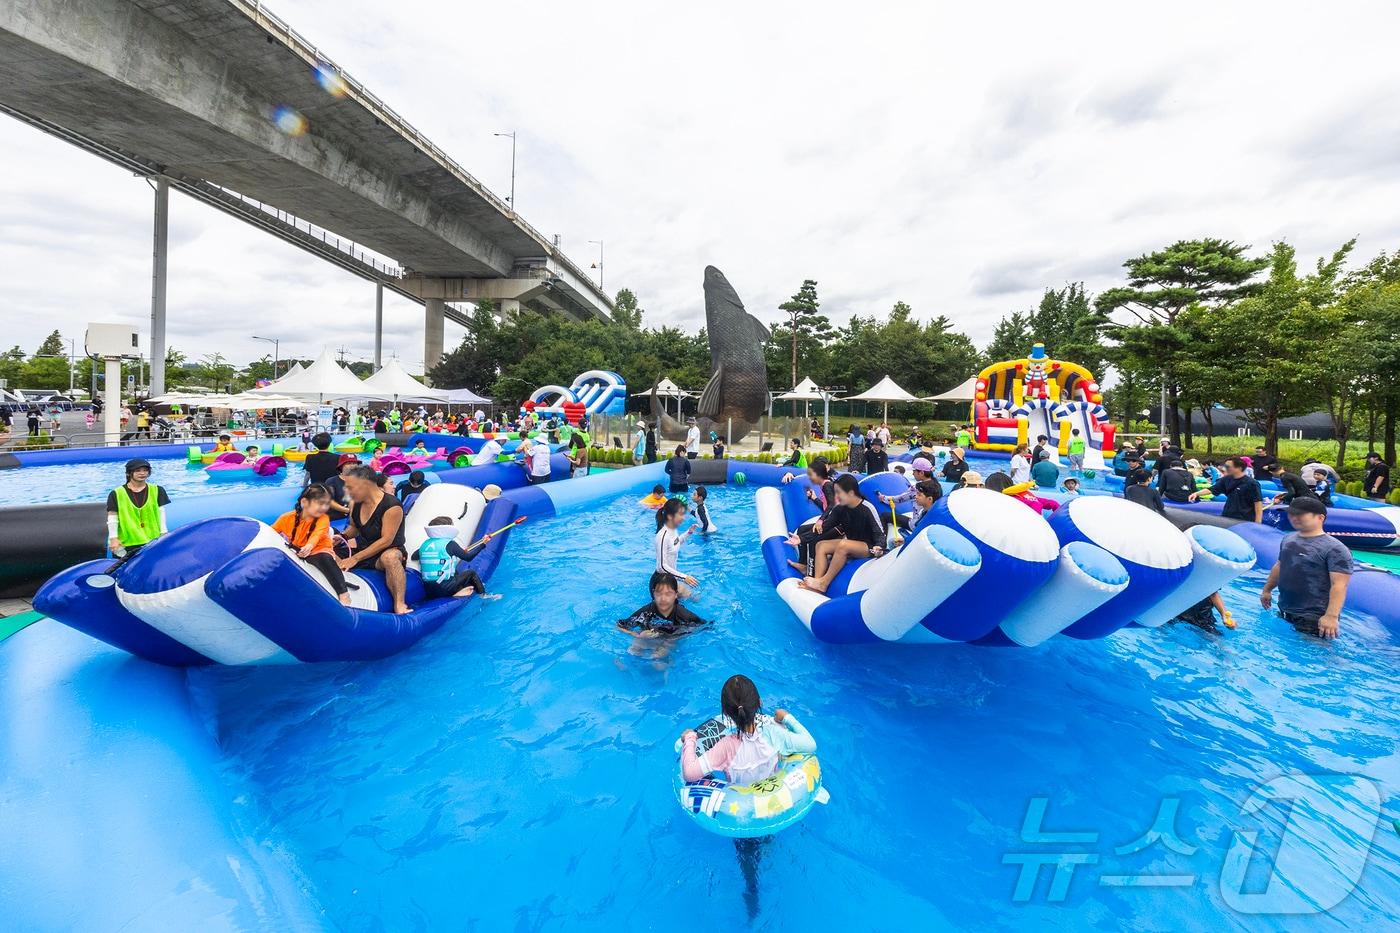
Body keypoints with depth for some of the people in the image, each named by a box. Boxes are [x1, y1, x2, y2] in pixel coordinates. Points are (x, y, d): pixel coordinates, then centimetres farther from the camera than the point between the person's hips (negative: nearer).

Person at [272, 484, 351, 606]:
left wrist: (309, 546, -52)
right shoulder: (288, 517, -3)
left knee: (325, 559, -35)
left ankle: (343, 592, -39)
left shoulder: (323, 519, -12)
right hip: (296, 551, 5)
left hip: (317, 551, -5)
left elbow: (317, 535, -32)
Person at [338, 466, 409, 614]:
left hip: (389, 551, -9)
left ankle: (399, 604, -40)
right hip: (364, 546, 9)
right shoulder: (355, 504, 0)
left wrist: (355, 558, -21)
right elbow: (354, 527, 19)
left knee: (389, 557, -42)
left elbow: (385, 541, -23)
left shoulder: (391, 507, -23)